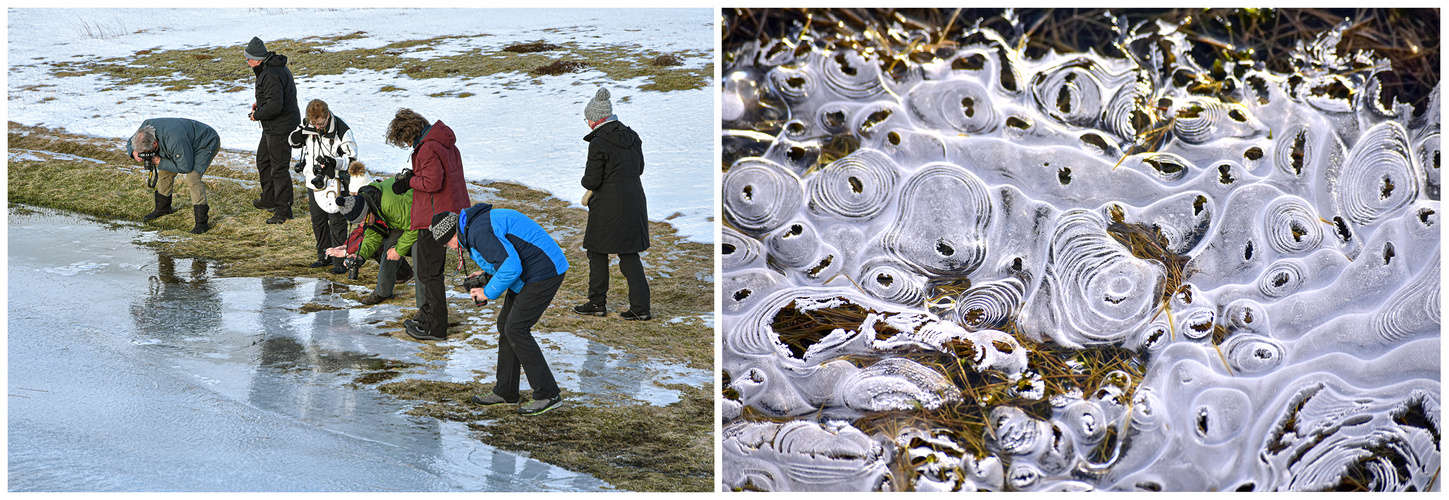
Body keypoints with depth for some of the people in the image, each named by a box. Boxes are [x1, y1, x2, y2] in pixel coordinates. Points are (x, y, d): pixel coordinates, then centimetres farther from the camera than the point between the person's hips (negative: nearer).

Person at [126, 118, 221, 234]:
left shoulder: (175, 141, -42)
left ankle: (202, 222, -23)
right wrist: (134, 152, -22)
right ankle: (162, 208, 29)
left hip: (208, 142, -9)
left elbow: (186, 167, -31)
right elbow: (130, 142, 2)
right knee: (165, 172, 7)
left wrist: (160, 162, -25)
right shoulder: (146, 126, -18)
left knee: (193, 177, -25)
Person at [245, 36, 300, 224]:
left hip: (280, 128, -11)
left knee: (279, 169, -6)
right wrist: (260, 103, 11)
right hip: (272, 127, 11)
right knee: (263, 160, 24)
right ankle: (269, 200, 37)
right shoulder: (276, 67, 9)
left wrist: (257, 115, -16)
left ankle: (283, 210, -1)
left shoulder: (271, 75, -25)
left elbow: (275, 105, -32)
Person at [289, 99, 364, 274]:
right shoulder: (308, 125, -3)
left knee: (337, 222, -3)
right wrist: (300, 132, -11)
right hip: (314, 181, 6)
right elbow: (292, 143, 11)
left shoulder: (342, 130, -18)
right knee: (318, 221, 15)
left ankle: (340, 261, 5)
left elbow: (352, 159, -13)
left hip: (334, 184, -6)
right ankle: (324, 257, 29)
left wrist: (334, 162, -31)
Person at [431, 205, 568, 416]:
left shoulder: (480, 231, -20)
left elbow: (510, 267, -26)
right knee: (506, 325, 13)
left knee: (516, 329, -11)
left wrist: (488, 292, -12)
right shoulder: (476, 223, 14)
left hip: (544, 273, -11)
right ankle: (506, 392, 22)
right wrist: (488, 274, 13)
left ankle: (548, 395, -6)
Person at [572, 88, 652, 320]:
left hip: (608, 206, -7)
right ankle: (640, 307, 4)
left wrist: (587, 187, 6)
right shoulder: (631, 136, 5)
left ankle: (597, 303, 21)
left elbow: (592, 181, -16)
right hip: (634, 200, 7)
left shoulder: (598, 144, -17)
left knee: (597, 253, 12)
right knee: (629, 254, 11)